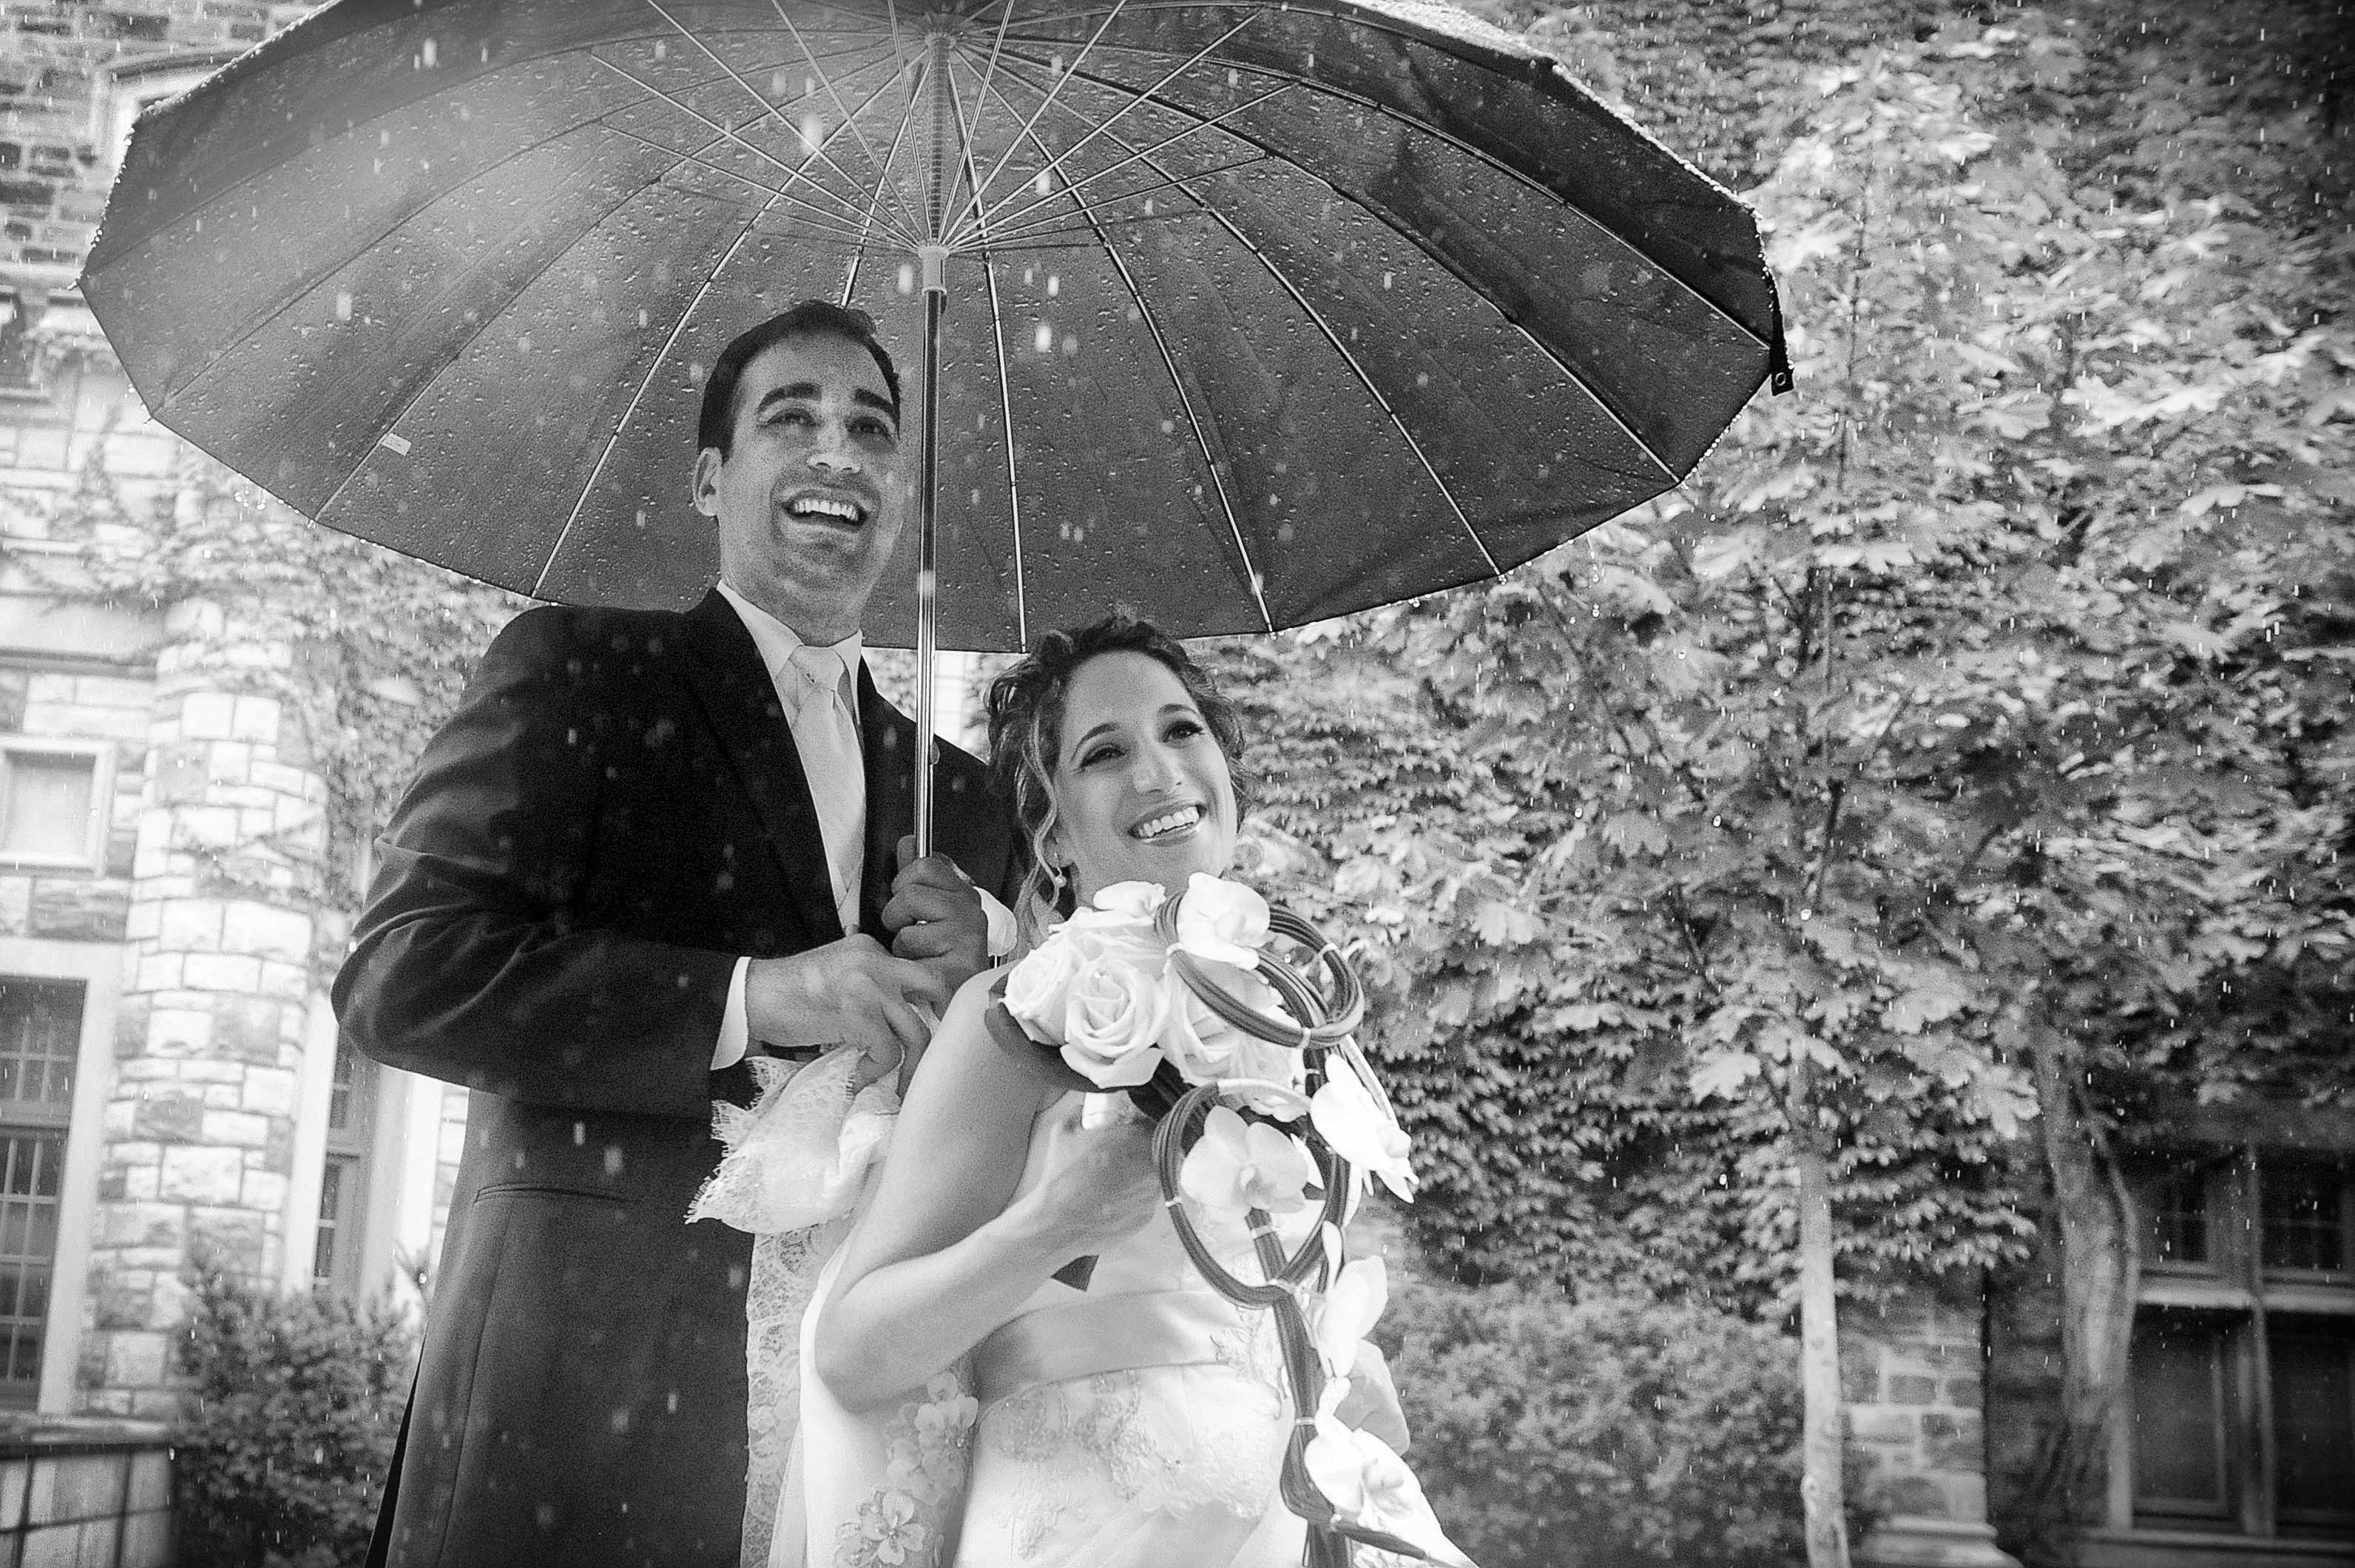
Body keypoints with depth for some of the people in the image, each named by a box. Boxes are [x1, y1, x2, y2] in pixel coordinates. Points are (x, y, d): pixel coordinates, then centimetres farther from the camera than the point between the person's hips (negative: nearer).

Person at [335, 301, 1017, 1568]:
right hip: (587, 1369, -4)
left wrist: (971, 974, -4)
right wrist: (748, 998, -17)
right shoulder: (579, 670, 2)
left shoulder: (956, 794, 15)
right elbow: (395, 975, -10)